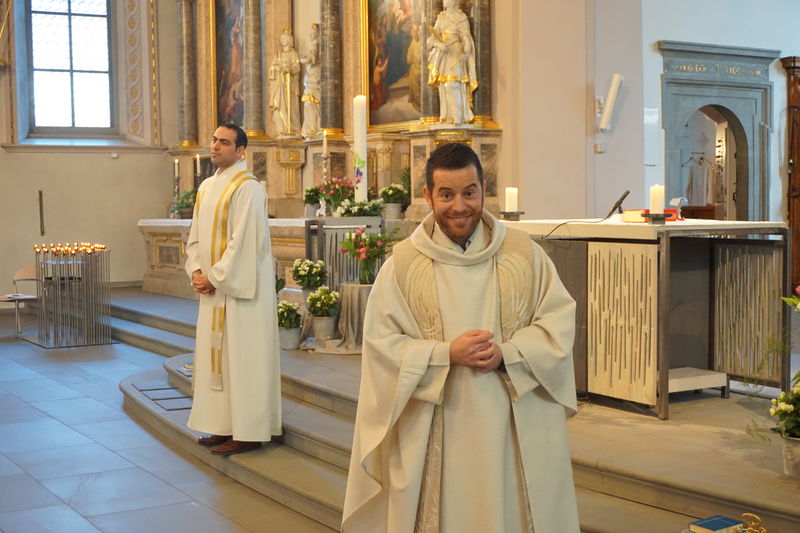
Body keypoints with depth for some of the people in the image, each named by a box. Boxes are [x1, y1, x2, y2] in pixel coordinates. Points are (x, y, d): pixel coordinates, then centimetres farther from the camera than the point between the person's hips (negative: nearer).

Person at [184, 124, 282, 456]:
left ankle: (248, 433, 4)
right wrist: (196, 271, 0)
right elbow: (195, 237, 16)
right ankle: (225, 427, 21)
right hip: (212, 288, 9)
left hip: (239, 288, -9)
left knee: (241, 358, -3)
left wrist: (214, 278, -15)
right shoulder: (207, 187, 13)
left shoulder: (247, 188, -13)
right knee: (216, 356, 12)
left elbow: (243, 243, -19)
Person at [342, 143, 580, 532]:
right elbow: (381, 342, -5)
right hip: (436, 432, -1)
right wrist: (447, 354, -18)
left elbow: (559, 321, 0)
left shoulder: (524, 253, 1)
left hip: (517, 426, 1)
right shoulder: (402, 264, -3)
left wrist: (507, 353, -16)